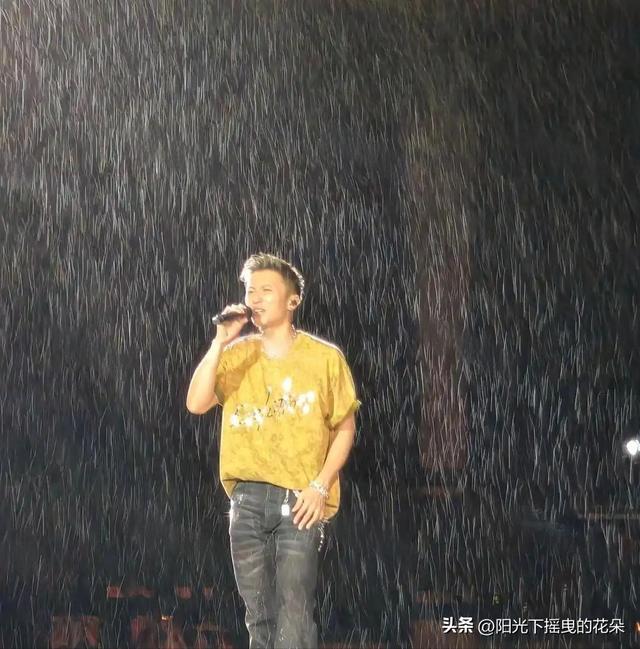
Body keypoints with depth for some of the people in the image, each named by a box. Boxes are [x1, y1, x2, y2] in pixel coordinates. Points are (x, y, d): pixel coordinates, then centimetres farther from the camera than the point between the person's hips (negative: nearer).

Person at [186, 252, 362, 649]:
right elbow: (196, 404, -5)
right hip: (248, 498, 4)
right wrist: (220, 342, -11)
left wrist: (320, 486, -9)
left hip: (300, 500, -3)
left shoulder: (325, 358, -1)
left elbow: (345, 427, 2)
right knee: (258, 614, 10)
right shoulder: (237, 354, 7)